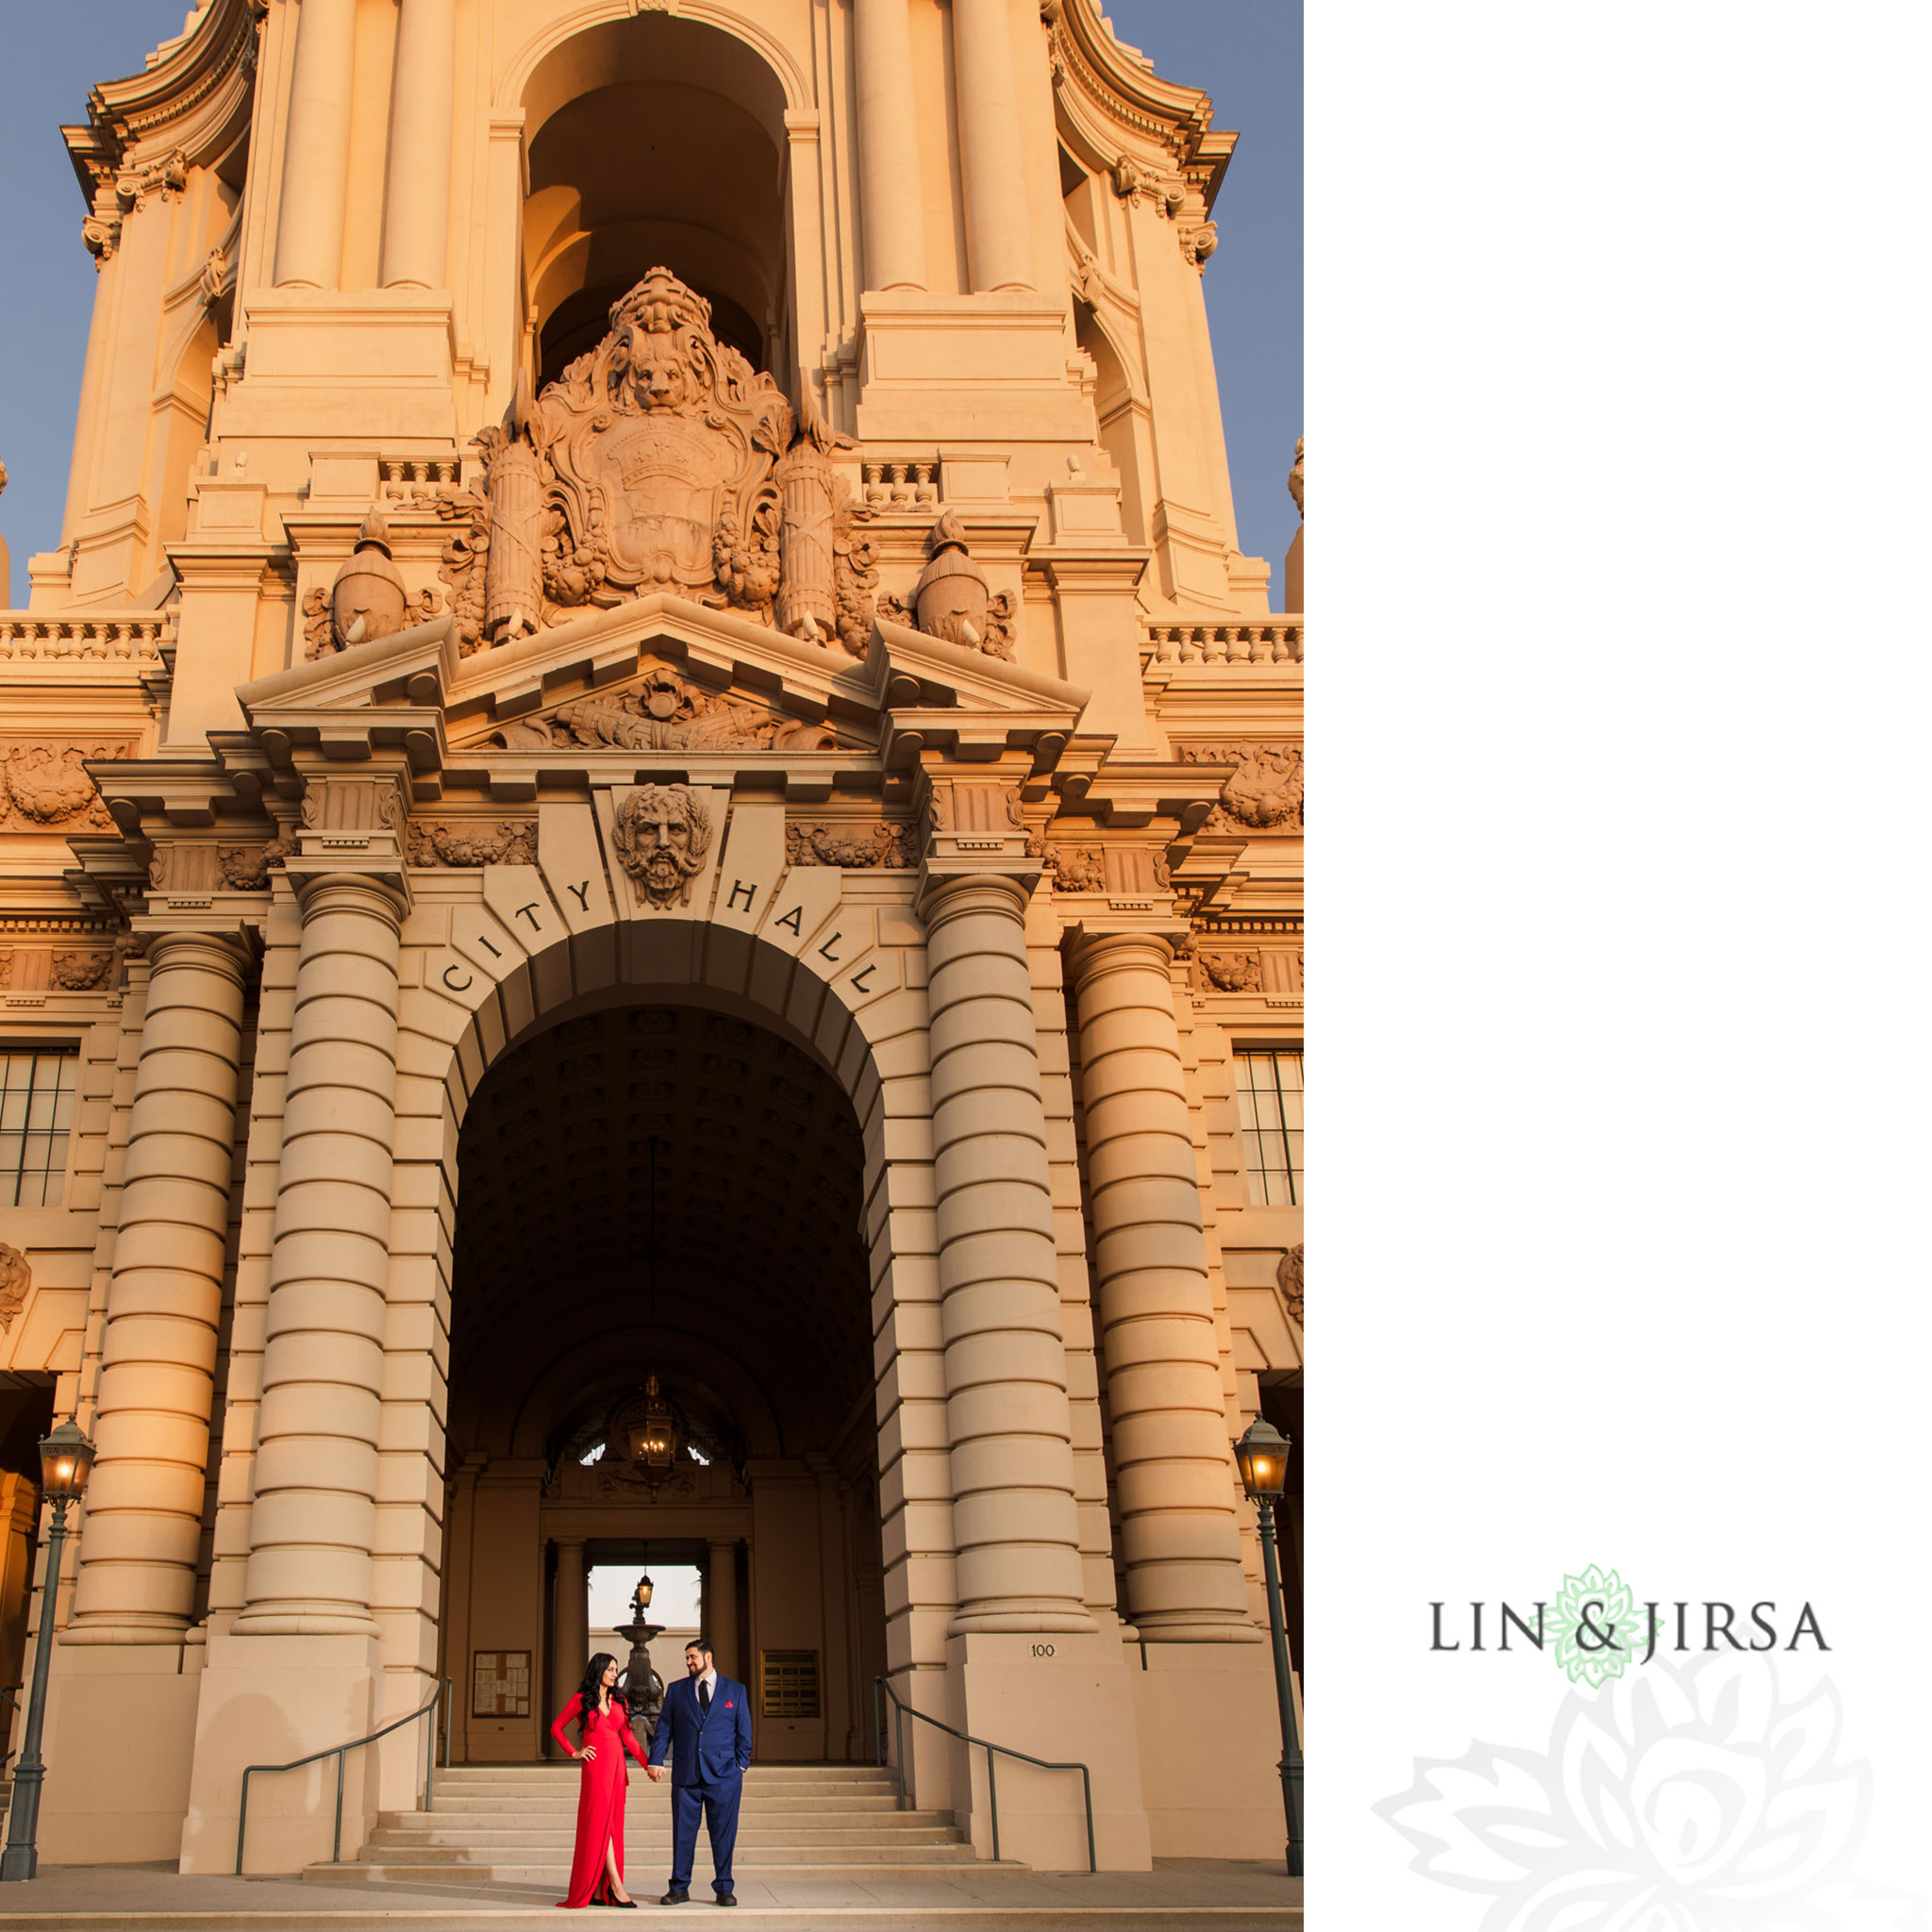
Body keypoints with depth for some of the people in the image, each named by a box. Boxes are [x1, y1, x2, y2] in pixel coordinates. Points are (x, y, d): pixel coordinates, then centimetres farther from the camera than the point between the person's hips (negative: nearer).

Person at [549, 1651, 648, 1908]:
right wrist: (574, 1753, -1)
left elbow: (628, 1736, 12)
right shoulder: (581, 1700, 2)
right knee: (601, 1821, -12)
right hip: (596, 1765, -5)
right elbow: (556, 1727, 8)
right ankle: (616, 1885, -17)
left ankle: (598, 1890, 7)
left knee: (610, 1824, 3)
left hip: (616, 1764, 5)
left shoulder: (619, 1702, 14)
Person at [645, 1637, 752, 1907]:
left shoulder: (735, 1690, 8)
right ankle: (679, 1888, 14)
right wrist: (655, 1761, -5)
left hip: (723, 1774, -1)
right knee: (682, 1833, 3)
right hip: (685, 1774, 1)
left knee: (724, 1834, 2)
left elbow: (744, 1732, 9)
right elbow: (663, 1729, 7)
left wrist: (741, 1765, 1)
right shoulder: (676, 1690, 10)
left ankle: (724, 1888, 12)